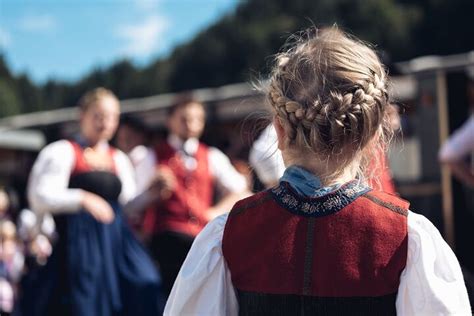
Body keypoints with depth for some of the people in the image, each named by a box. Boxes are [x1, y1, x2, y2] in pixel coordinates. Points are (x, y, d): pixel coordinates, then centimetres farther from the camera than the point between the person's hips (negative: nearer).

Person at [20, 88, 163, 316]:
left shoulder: (119, 159, 18)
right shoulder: (62, 152, 0)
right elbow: (41, 198, -10)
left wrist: (151, 194, -1)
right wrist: (82, 199, -24)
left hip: (116, 241, 5)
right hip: (80, 244, -5)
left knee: (145, 285, -14)